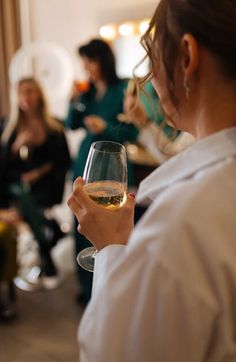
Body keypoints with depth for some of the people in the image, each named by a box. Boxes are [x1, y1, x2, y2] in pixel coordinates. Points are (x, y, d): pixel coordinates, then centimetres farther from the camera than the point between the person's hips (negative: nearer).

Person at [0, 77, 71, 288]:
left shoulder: (55, 128, 7)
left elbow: (64, 161, 5)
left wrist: (41, 172, -9)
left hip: (46, 186, -1)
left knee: (26, 203, -30)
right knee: (23, 197, -32)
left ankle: (45, 259, -16)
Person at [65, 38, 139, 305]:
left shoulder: (123, 91, -8)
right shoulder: (88, 92, 7)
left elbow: (133, 132, -8)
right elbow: (71, 125, 9)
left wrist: (106, 127, -20)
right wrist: (75, 101, -5)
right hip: (85, 163, 6)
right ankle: (88, 286, 30)